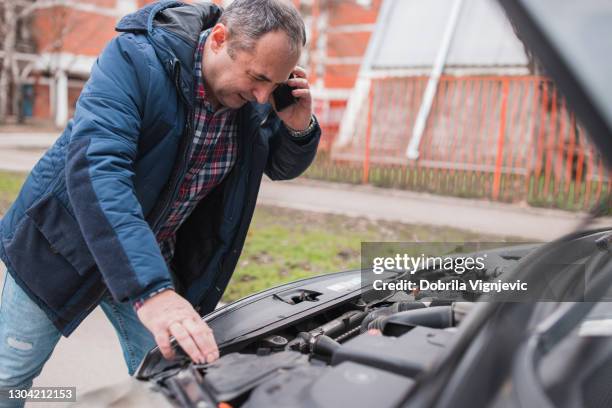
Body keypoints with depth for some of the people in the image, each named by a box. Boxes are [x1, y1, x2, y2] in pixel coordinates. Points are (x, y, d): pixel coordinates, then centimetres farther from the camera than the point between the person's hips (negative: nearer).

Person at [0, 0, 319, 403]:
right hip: (63, 244, -4)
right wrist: (150, 291, -50)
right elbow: (95, 168, -41)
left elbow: (281, 167, 5)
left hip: (156, 260, 4)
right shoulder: (134, 59, -29)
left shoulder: (255, 101, -11)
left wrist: (300, 127, -21)